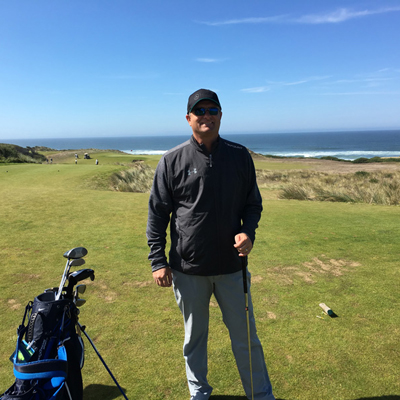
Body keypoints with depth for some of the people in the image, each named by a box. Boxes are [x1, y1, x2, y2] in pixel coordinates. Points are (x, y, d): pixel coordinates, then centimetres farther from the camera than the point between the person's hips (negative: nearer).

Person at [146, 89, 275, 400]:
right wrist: (158, 261, -3)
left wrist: (248, 232, -11)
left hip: (232, 266, 1)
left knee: (246, 338, 13)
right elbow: (157, 214, 0)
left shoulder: (240, 156, 1)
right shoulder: (172, 161, -3)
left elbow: (253, 203, 8)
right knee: (195, 337, 18)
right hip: (187, 269, 0)